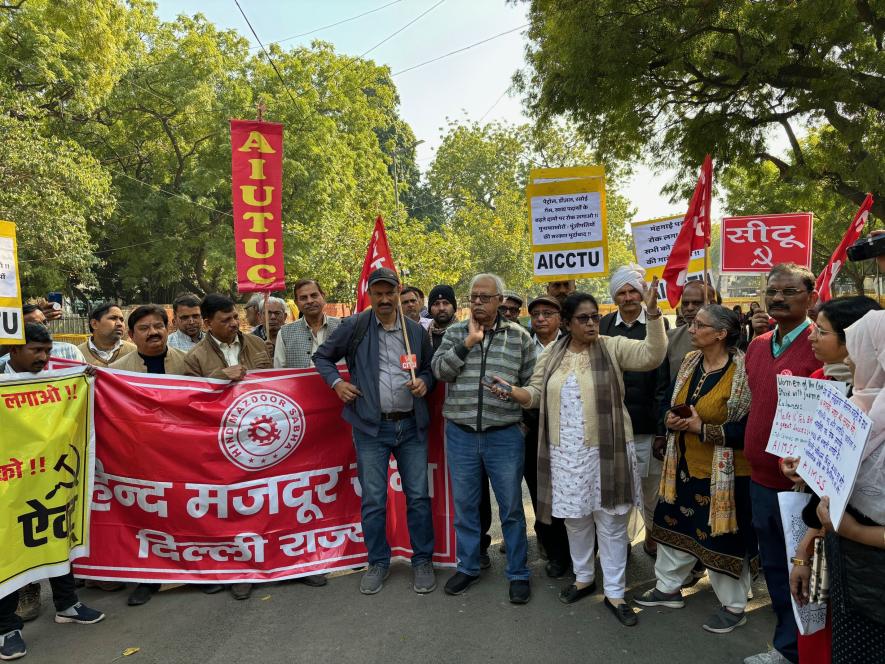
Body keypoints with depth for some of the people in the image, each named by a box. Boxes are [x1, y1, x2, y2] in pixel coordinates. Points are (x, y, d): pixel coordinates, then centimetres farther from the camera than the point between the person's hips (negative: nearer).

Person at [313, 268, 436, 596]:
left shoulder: (417, 331, 6)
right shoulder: (354, 326, -1)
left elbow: (430, 369, 17)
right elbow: (322, 356, 9)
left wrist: (424, 382, -4)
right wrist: (336, 382, -6)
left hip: (411, 425, 2)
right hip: (371, 426, -1)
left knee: (418, 496, 7)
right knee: (373, 499, 6)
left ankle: (422, 561, 23)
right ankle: (378, 562, 24)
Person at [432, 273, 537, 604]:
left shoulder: (520, 336, 1)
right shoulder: (455, 333, 5)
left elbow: (531, 384, 5)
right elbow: (439, 370, -8)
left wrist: (512, 394, -8)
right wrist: (468, 343, -14)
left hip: (504, 436, -2)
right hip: (460, 434, 2)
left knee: (511, 507, 8)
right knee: (464, 505, 14)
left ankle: (518, 573, 24)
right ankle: (467, 567, 32)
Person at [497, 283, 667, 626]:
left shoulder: (613, 347, -5)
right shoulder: (551, 354, 5)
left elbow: (652, 354, -19)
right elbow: (535, 394, 8)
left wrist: (653, 312, -30)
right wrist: (511, 391, -12)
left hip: (606, 451, -3)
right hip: (566, 453, 3)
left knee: (610, 522, 7)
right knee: (575, 519, 18)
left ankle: (614, 592, 23)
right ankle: (584, 578, 39)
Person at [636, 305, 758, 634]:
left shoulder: (743, 371, -19)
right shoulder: (690, 362, 3)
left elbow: (750, 427, -20)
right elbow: (673, 402, 14)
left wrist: (703, 429, -23)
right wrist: (672, 419, -7)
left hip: (724, 471, -7)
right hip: (685, 465, 7)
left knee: (723, 535, 7)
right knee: (674, 524, 17)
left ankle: (734, 606, 30)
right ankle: (668, 587, 37)